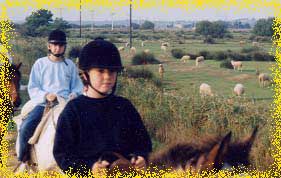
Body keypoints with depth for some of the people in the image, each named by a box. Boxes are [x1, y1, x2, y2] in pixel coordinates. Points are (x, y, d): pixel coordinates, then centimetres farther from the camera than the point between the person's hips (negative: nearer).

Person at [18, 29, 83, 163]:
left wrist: (74, 94, -8)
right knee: (25, 127, -24)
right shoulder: (40, 64, 7)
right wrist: (45, 95, -15)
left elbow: (77, 86, 15)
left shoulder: (70, 65, 13)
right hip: (43, 103, -1)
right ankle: (23, 160, -5)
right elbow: (32, 88, 4)